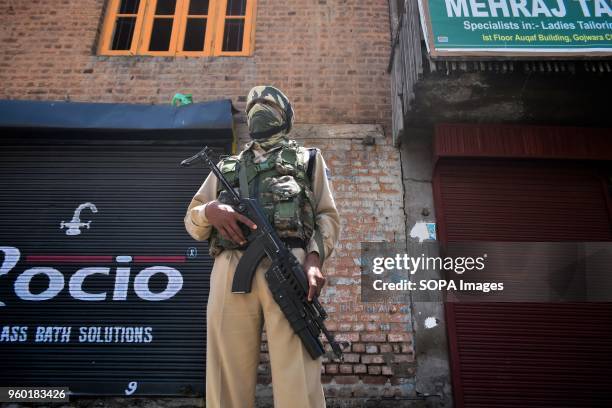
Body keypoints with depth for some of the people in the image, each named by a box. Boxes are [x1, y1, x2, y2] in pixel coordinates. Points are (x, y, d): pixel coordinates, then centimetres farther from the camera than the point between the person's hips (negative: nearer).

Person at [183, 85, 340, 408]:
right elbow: (191, 222, 25)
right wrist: (211, 210, -1)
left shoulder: (308, 159, 26)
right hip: (232, 270, 3)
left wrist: (314, 258, -8)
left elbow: (328, 216, 13)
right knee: (228, 379, -1)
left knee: (297, 381, -9)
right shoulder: (227, 167, 31)